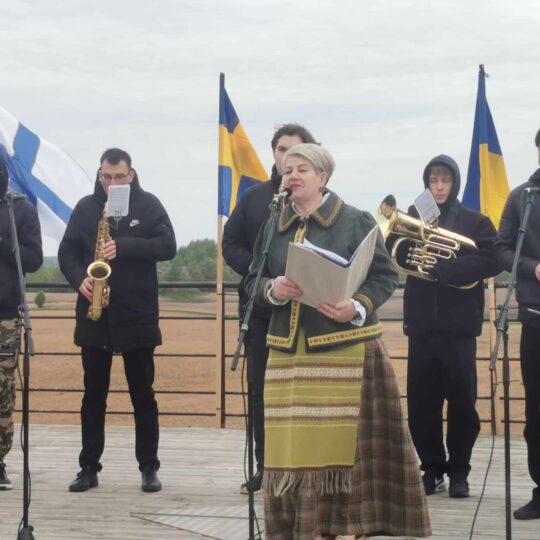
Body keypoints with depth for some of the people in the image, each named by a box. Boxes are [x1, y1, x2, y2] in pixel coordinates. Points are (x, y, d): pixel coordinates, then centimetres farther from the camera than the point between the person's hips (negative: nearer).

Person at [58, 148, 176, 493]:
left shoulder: (148, 205, 0)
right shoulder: (86, 207, 7)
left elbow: (168, 246, -9)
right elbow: (67, 251, 6)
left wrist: (123, 247, -20)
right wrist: (80, 279, -13)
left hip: (137, 315, -2)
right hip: (94, 315, 2)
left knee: (143, 394, 4)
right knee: (94, 394, 5)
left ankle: (149, 468, 10)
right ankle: (89, 468, 10)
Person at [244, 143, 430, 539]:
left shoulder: (356, 221, 0)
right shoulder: (274, 226, 13)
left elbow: (386, 277, -2)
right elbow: (253, 280, 14)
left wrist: (358, 307, -19)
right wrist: (272, 289, -9)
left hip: (344, 348, -4)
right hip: (288, 350, 4)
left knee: (342, 441, -6)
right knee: (291, 444, 0)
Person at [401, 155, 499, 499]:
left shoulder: (475, 223, 4)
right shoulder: (414, 218, 10)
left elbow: (491, 263, -10)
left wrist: (441, 267, -18)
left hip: (459, 323, -2)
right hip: (422, 322, 2)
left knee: (462, 401, -1)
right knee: (421, 402, 1)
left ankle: (458, 473, 8)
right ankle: (432, 469, 12)